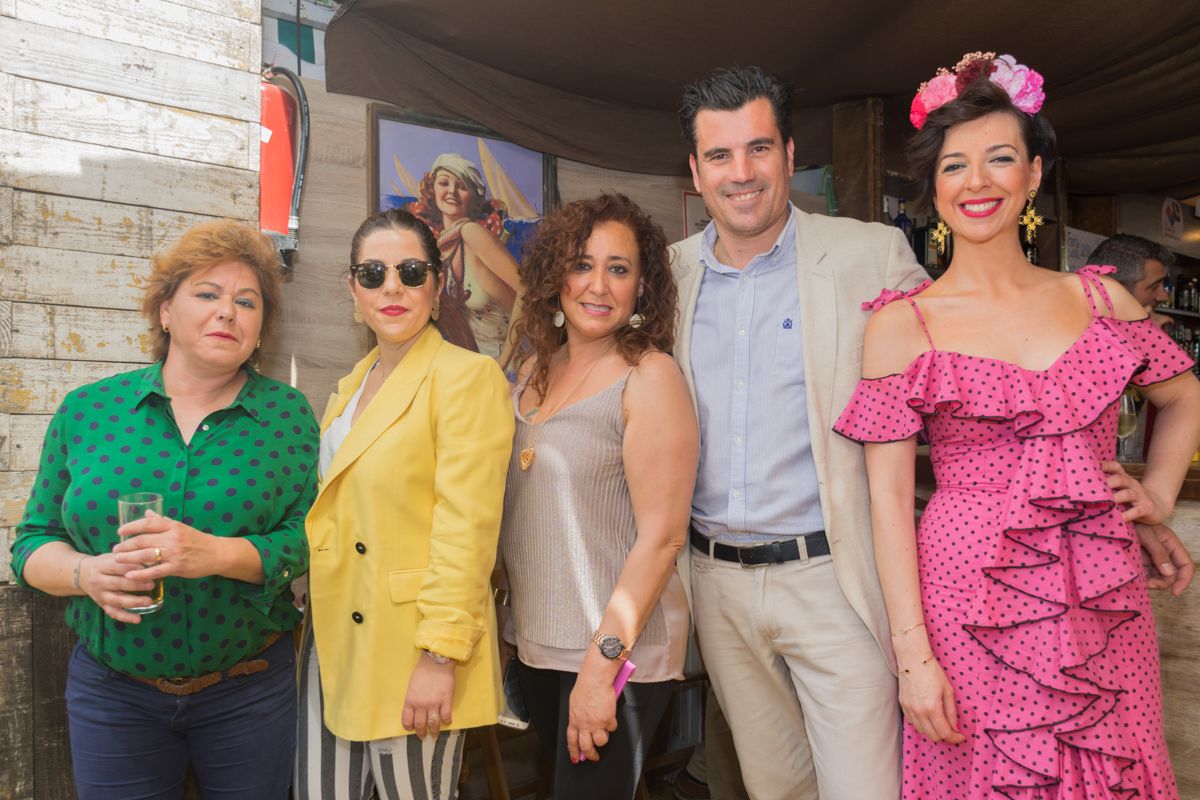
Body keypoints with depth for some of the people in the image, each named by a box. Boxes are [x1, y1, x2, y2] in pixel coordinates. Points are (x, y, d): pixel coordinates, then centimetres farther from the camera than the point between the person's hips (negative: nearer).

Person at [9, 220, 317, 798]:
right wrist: (86, 573, -16)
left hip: (250, 690, -1)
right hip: (111, 692, 1)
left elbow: (311, 542, -10)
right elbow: (33, 541, 5)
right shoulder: (86, 410, 1)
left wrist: (216, 554, -26)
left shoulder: (288, 415, -3)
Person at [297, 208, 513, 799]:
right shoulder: (352, 385, 14)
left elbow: (466, 528, -16)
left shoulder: (466, 376, -10)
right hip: (332, 643, 7)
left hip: (409, 650, -7)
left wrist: (440, 655, -19)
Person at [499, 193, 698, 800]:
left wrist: (603, 663, -20)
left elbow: (662, 536, -18)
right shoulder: (536, 369, 6)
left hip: (618, 652, -6)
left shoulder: (648, 376, -14)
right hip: (534, 641, 7)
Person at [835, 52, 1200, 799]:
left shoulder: (1099, 298, 6)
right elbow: (889, 495, -8)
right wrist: (912, 653, -12)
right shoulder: (903, 324, -5)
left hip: (1104, 604, 4)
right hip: (972, 599, -3)